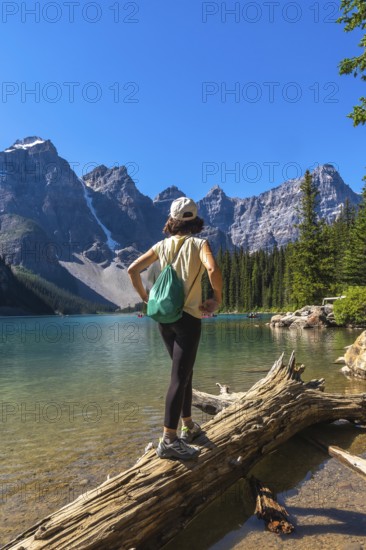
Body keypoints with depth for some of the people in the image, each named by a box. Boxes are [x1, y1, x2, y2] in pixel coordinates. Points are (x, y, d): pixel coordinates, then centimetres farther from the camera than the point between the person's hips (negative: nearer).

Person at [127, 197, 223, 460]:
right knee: (179, 377, -3)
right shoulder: (199, 244, -6)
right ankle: (169, 440, -1)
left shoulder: (162, 245, 6)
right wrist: (218, 298, -12)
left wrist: (146, 297, 13)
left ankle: (188, 426, 33)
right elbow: (213, 269, -26)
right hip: (188, 317, -5)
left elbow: (133, 269, 5)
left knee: (185, 372, 19)